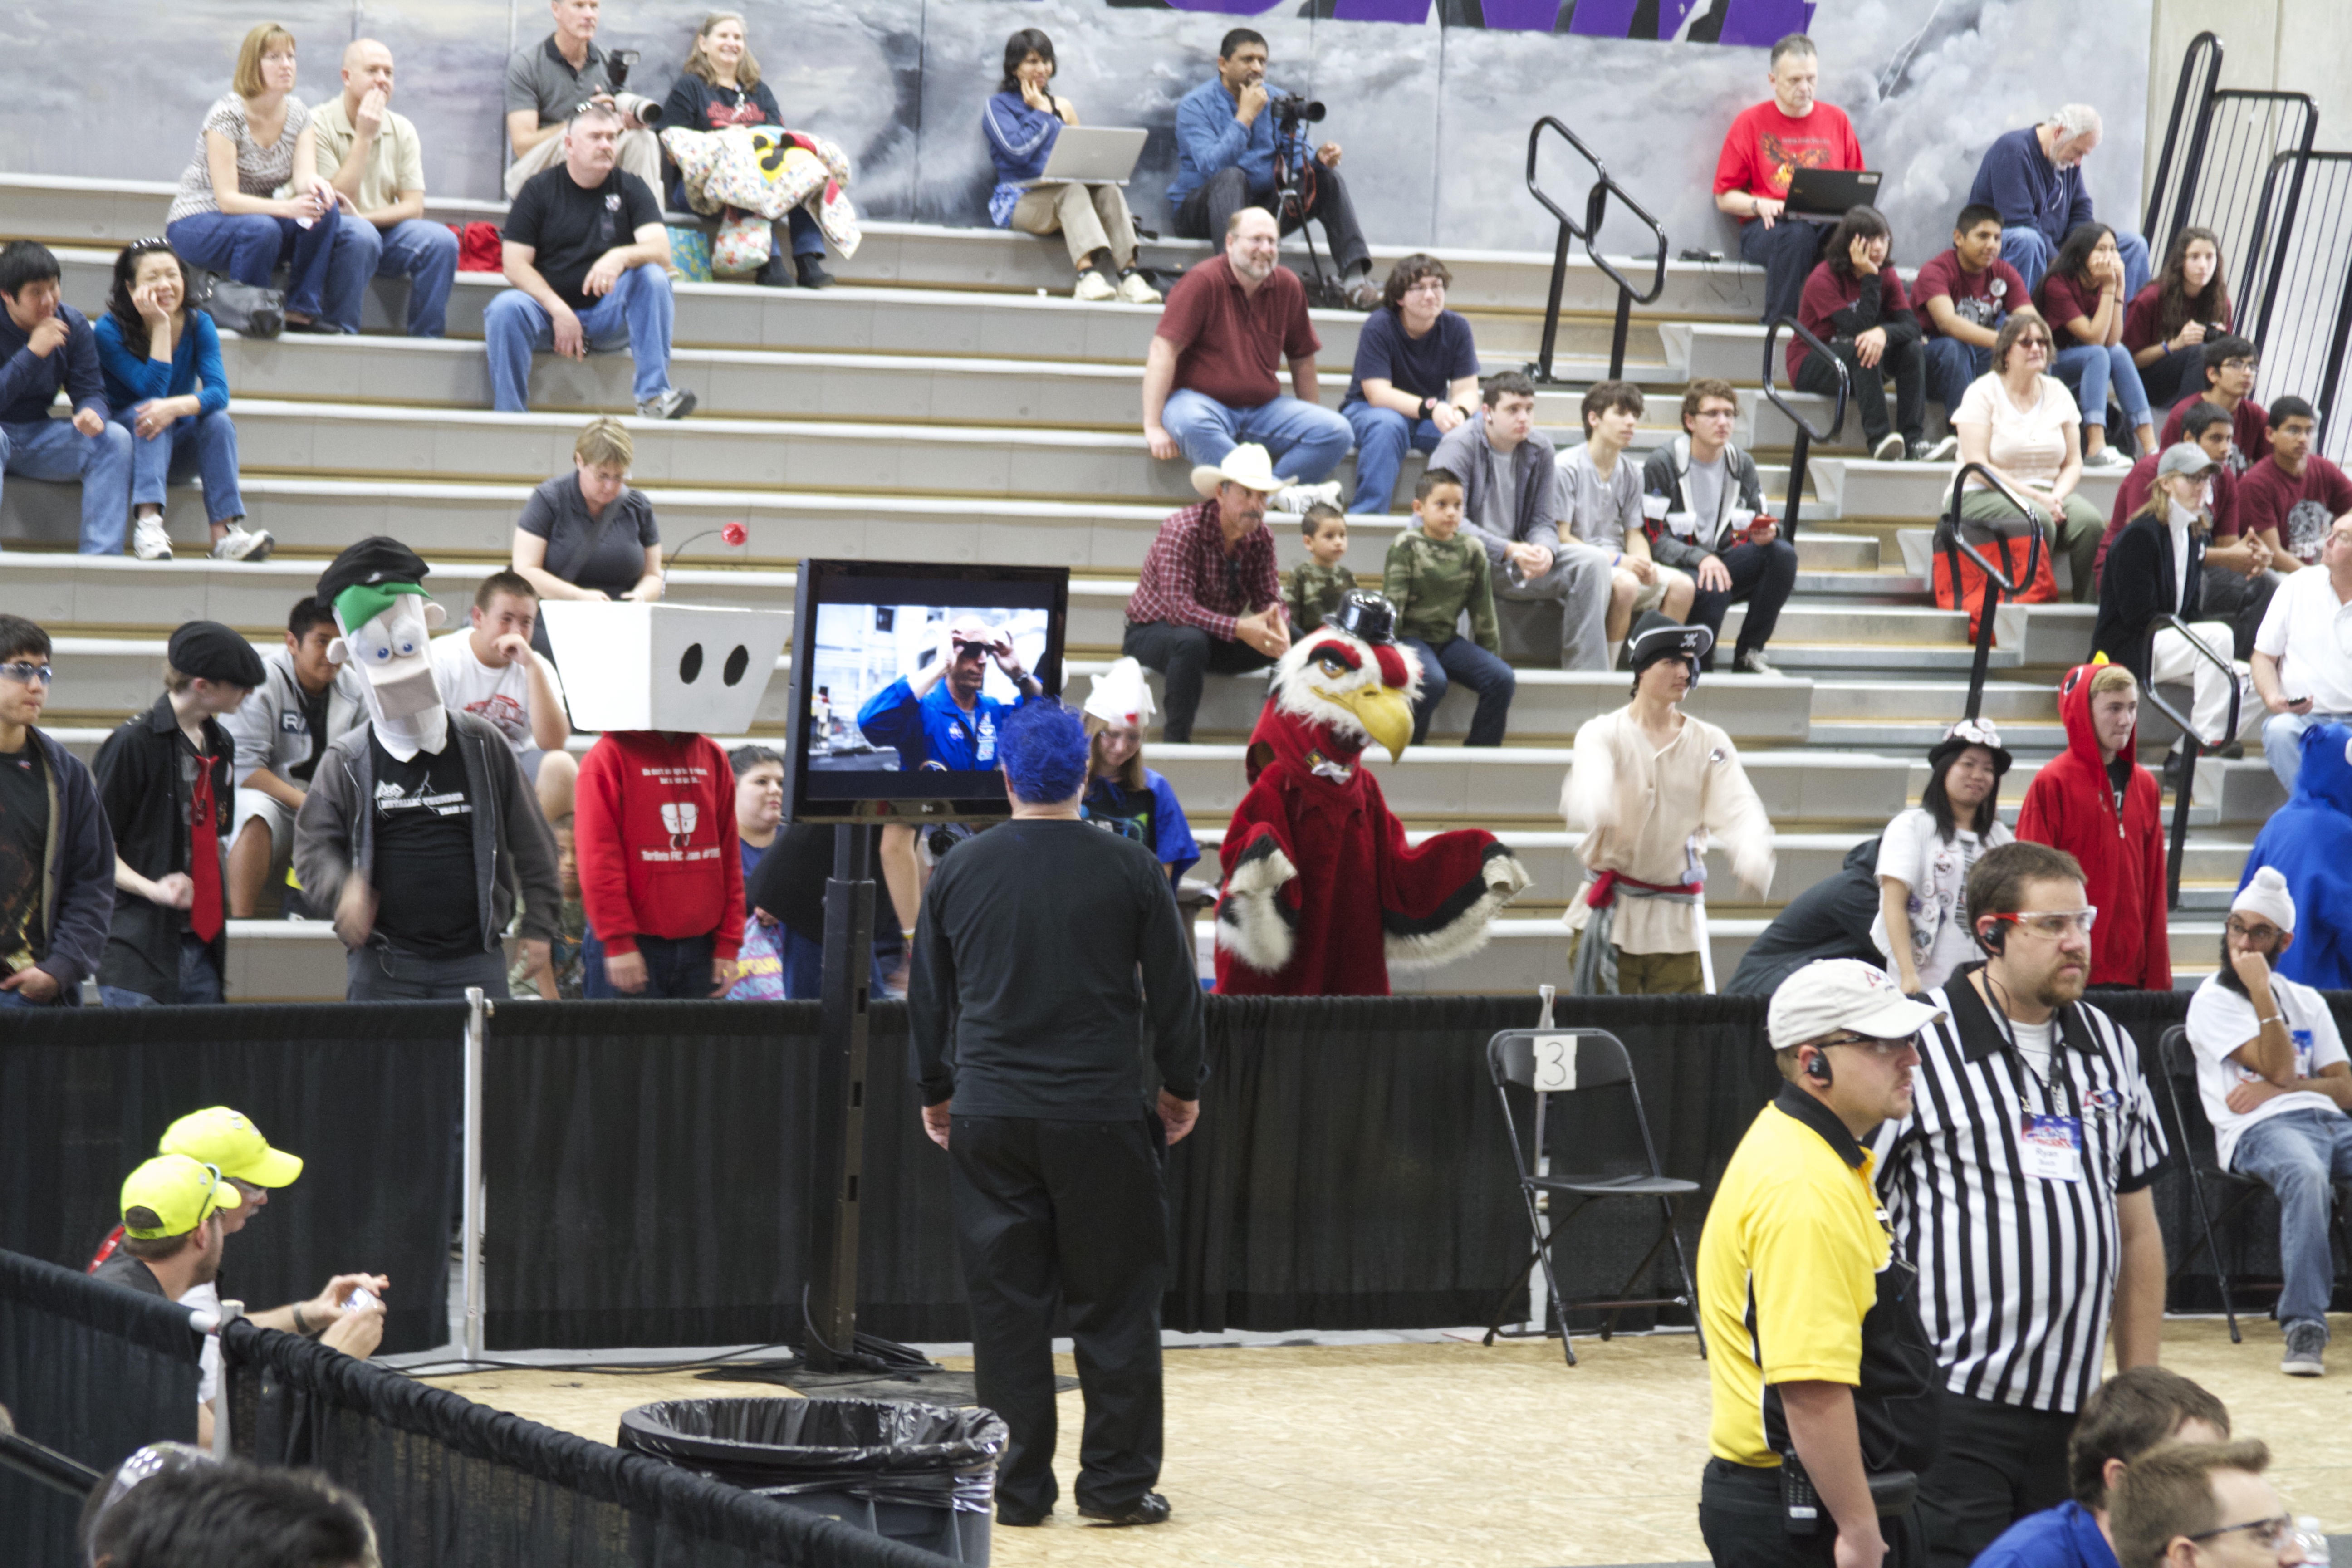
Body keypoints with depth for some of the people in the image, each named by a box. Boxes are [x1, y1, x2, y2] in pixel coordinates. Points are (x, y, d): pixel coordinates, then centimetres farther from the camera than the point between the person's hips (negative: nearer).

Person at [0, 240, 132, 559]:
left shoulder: (73, 324, 0)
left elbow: (91, 392, -2)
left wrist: (92, 413, -27)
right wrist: (33, 352, -28)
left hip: (38, 437, 5)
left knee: (115, 438, -18)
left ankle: (102, 555, -26)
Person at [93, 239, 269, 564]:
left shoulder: (199, 324, -4)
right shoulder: (108, 330, -14)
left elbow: (219, 392, -19)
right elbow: (152, 390, -24)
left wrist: (177, 406, -39)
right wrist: (161, 326, -25)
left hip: (178, 450, 3)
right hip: (127, 447, -3)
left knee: (218, 420, -26)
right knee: (148, 413, -32)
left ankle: (225, 534, -38)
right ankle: (148, 523, -50)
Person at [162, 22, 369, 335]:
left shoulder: (299, 115, 1)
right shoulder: (228, 115, -18)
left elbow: (304, 175, -14)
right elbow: (227, 199, -25)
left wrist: (314, 183, -40)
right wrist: (287, 208, -40)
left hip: (259, 215, 6)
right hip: (195, 225, -6)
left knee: (326, 210, -21)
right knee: (261, 230, -38)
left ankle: (302, 312, -18)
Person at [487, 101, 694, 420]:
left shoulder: (631, 188, 6)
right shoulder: (539, 190, 4)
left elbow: (661, 252, -9)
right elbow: (515, 265, -4)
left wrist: (622, 257, -32)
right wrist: (559, 310, -18)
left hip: (610, 316, 1)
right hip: (549, 309, -1)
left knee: (653, 276, -26)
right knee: (506, 308, -32)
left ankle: (653, 396, -31)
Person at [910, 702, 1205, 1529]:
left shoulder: (959, 871, 2)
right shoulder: (1131, 871, -4)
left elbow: (927, 996, 10)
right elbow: (1174, 989, 3)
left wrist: (936, 1091, 23)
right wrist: (1182, 1087, 16)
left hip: (989, 1119, 2)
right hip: (1100, 1114, -2)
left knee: (1006, 1306, 6)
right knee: (1114, 1304, 6)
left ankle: (1019, 1485, 7)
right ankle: (1116, 1481, 6)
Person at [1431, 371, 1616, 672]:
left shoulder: (1540, 450, 5)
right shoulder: (1460, 445, -11)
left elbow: (1543, 522, 5)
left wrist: (1545, 551, -21)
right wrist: (1510, 550, -31)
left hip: (1518, 560, 6)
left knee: (1593, 561, -13)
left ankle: (1586, 673, -16)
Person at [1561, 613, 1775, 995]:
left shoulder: (1710, 743, 8)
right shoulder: (1602, 734, 0)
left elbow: (1737, 808, -7)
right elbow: (1588, 783, -22)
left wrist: (1752, 856, -31)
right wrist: (1597, 809, -49)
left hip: (1677, 922, 2)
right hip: (1610, 914, -2)